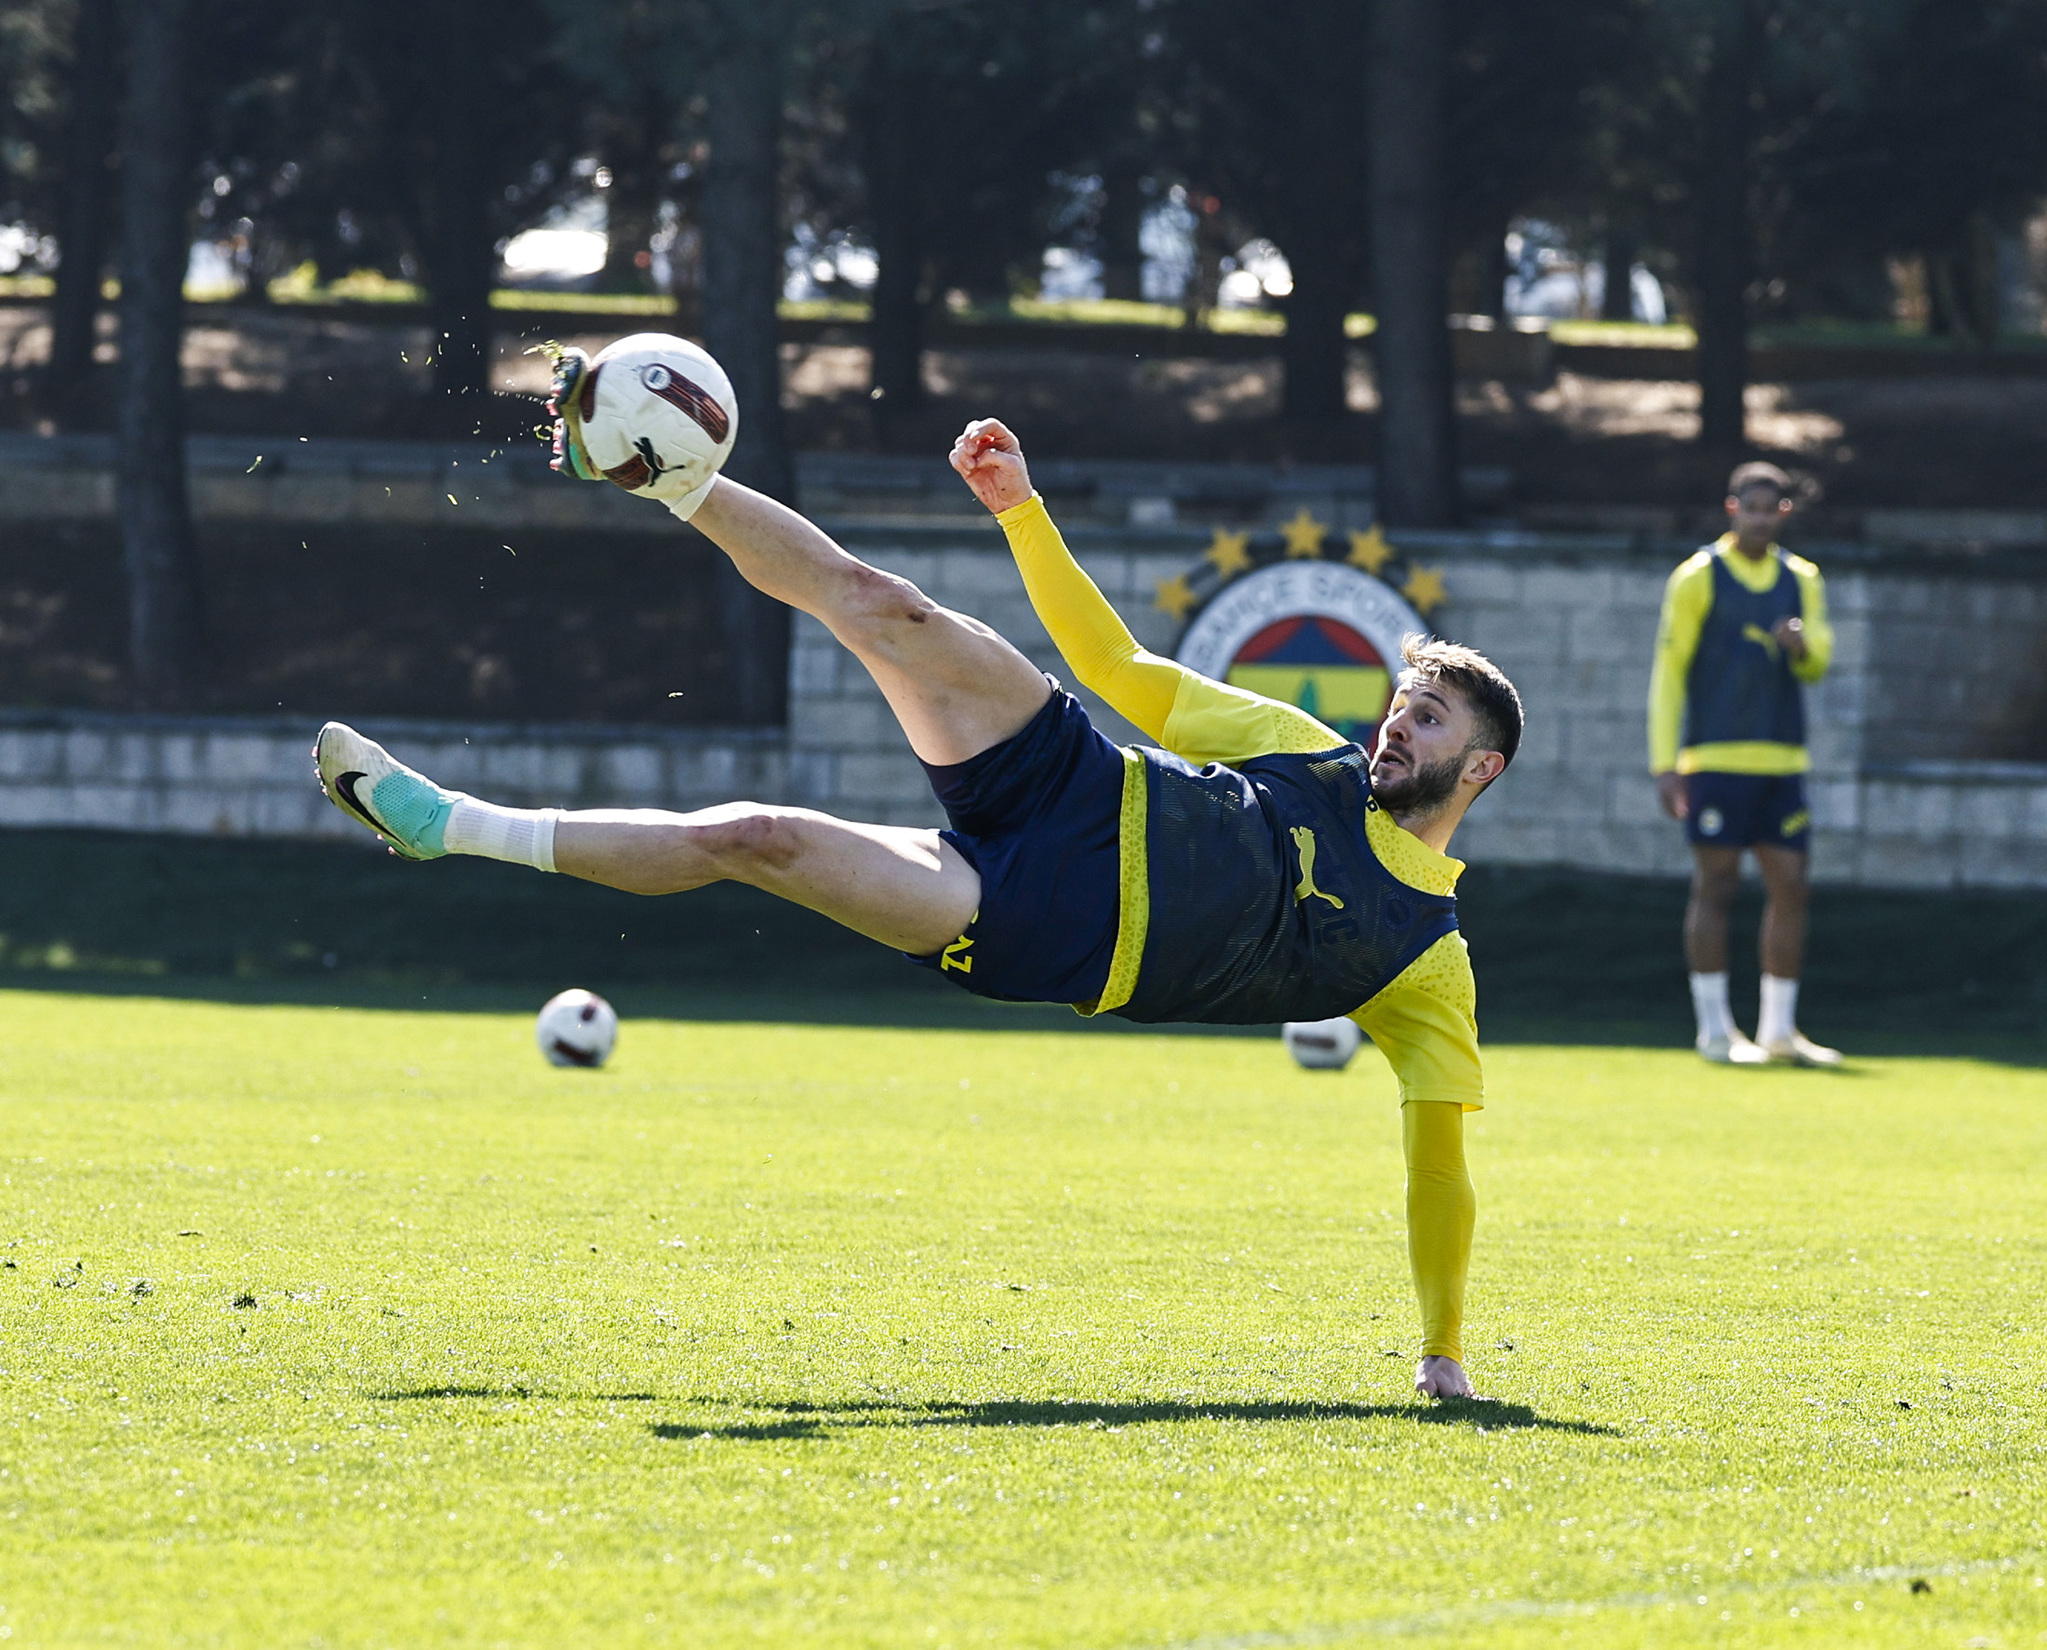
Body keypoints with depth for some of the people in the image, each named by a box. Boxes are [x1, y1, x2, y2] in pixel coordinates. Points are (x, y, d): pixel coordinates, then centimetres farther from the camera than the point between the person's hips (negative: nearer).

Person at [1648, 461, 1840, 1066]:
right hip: (1714, 760, -5)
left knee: (1789, 886, 3)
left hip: (1782, 762, 5)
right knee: (1715, 886, -4)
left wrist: (1804, 646, -18)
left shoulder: (1802, 579, 13)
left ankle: (1779, 1029, 9)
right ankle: (1714, 1029, 0)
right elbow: (1668, 670, -2)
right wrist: (1664, 763, -8)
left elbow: (1818, 664, 8)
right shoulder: (1697, 577, 0)